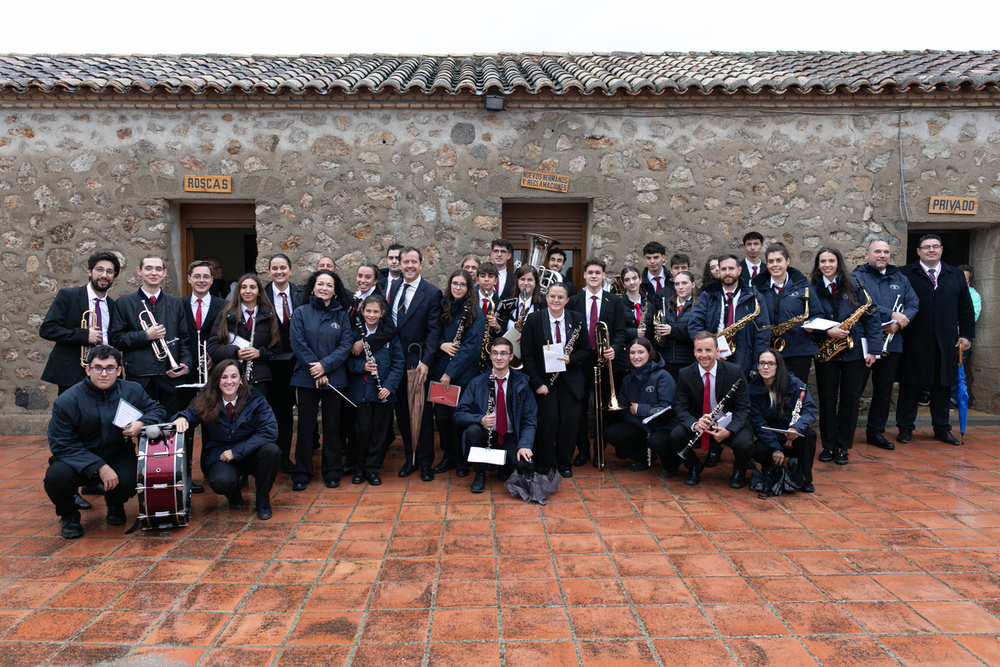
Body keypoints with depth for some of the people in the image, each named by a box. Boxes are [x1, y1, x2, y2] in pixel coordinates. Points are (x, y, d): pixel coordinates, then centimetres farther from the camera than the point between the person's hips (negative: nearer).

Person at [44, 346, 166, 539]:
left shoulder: (132, 391, -8)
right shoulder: (66, 401, -16)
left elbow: (157, 409, 5)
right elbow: (62, 445, -16)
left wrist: (141, 423, -21)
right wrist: (98, 467, -27)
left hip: (118, 455, 1)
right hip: (78, 459, -1)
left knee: (129, 480, -29)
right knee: (56, 477, -32)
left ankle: (115, 505, 14)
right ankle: (68, 515, 6)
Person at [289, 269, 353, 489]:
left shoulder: (341, 316, 5)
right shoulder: (301, 313, 2)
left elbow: (346, 345, -3)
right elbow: (298, 344, -6)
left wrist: (325, 365, -15)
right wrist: (315, 370, -12)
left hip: (334, 378, 1)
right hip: (306, 378, -1)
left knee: (332, 425, 8)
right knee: (305, 425, 5)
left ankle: (332, 472, 20)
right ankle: (302, 473, 16)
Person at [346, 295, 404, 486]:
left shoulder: (390, 334, 1)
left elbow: (398, 363, 1)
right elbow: (347, 360, 3)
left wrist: (389, 386, -10)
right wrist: (362, 366, -17)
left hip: (382, 390, 0)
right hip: (360, 390, 0)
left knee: (379, 430, 5)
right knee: (362, 429, -1)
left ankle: (372, 468, 19)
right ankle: (360, 466, 19)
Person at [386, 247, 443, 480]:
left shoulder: (432, 293, -6)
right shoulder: (393, 287, 9)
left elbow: (434, 330, -10)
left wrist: (425, 361, -18)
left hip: (417, 361, -5)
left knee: (421, 412, 2)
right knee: (402, 412, 12)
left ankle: (425, 461, 14)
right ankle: (409, 458, 25)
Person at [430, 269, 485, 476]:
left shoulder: (475, 313, -5)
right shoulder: (442, 308, 8)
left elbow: (471, 346, -11)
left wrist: (450, 372, -14)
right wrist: (441, 344, -9)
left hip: (463, 374, -4)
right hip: (441, 370, 4)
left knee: (457, 416, 0)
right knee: (441, 414, 4)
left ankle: (461, 460, 18)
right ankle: (448, 456, 23)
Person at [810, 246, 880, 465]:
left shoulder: (854, 286, 2)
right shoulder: (812, 289, 2)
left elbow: (870, 317, 1)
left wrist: (873, 348, -5)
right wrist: (828, 332, -17)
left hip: (854, 350, 0)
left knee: (850, 398, 4)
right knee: (827, 398, 5)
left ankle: (843, 446, 16)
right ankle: (828, 445, 18)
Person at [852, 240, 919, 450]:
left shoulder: (901, 279, 16)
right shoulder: (857, 277, -1)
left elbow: (913, 304, 7)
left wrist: (898, 322, -11)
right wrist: (890, 315, -17)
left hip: (891, 344, 5)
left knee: (884, 390, 11)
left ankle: (876, 432, 21)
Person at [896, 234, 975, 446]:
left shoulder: (956, 275, 14)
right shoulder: (905, 274, 1)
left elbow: (966, 308, 15)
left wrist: (966, 334, 8)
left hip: (946, 343, 4)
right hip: (914, 342, -4)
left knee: (943, 386, 10)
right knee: (909, 386, 3)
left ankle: (941, 428, 22)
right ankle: (905, 428, 12)